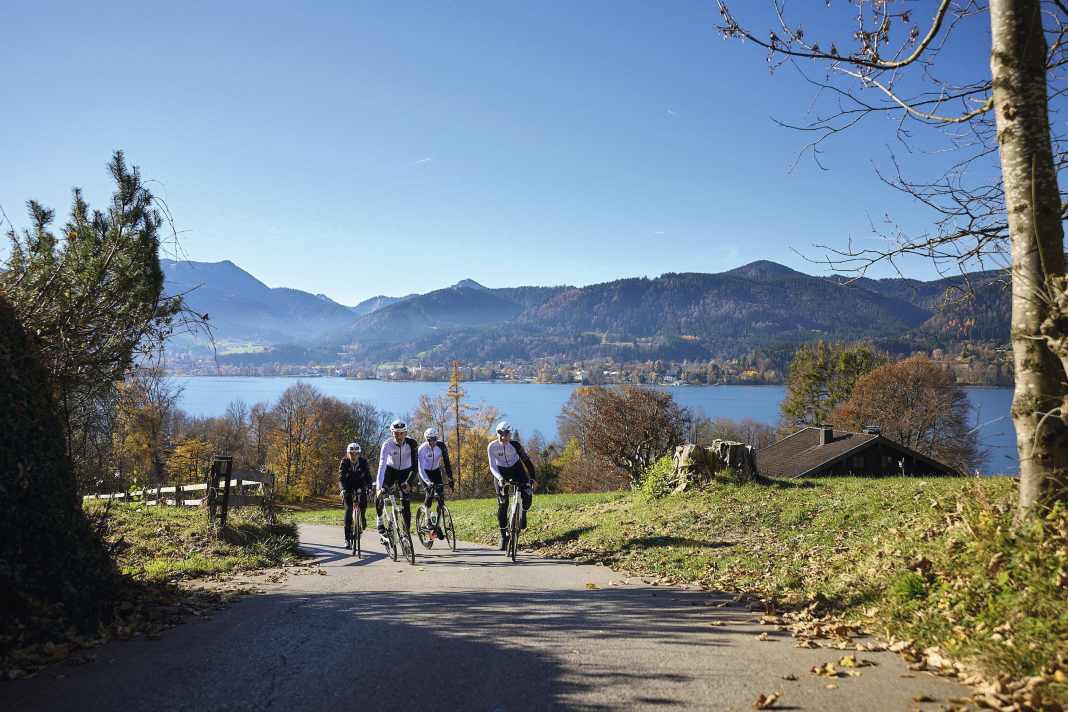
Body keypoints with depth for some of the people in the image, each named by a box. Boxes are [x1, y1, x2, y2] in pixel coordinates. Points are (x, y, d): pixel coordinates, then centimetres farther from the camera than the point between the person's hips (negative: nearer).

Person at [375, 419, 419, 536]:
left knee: (406, 502, -9)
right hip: (391, 470, 0)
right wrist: (379, 488, -44)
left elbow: (415, 464, -22)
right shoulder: (387, 444, -27)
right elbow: (382, 465, -35)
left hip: (405, 472, 0)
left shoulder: (411, 443, -24)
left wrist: (409, 481, -33)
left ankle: (407, 531, -1)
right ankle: (379, 520, 0)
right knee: (379, 494, -23)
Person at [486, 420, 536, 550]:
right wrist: (499, 478, -36)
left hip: (517, 470, 0)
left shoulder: (515, 445, -19)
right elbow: (492, 466, -20)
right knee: (502, 505, -5)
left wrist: (532, 476, -14)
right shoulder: (492, 446, -19)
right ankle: (503, 535, 7)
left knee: (527, 496, -24)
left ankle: (523, 513, 9)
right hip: (501, 474, 0)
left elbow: (526, 460, -10)